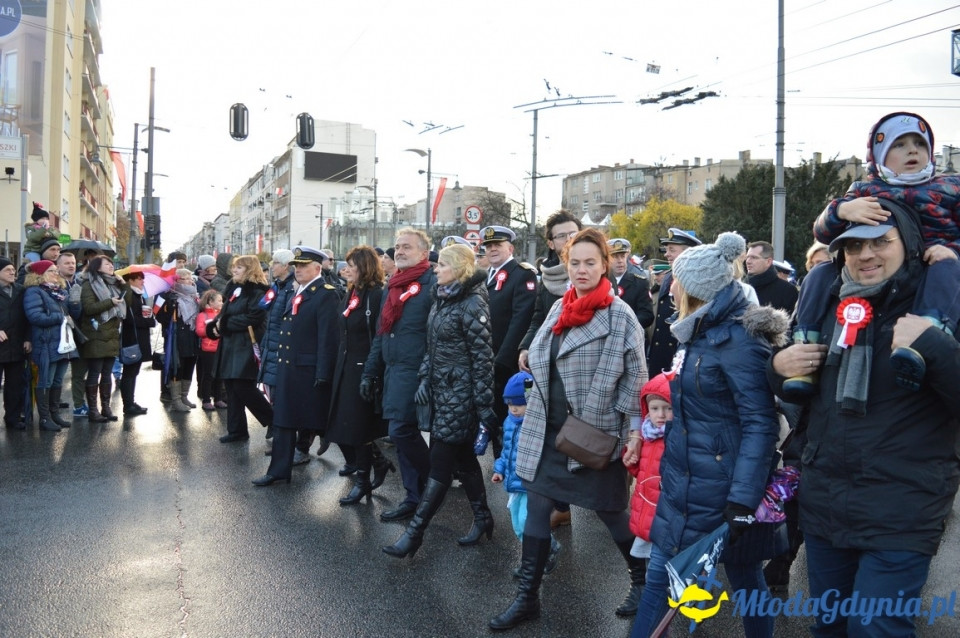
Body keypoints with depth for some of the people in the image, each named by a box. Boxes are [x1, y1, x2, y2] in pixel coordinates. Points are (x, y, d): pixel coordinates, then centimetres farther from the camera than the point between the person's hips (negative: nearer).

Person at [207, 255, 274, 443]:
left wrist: (224, 324, -14)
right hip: (230, 346, 9)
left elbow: (253, 318, -21)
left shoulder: (257, 291, -11)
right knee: (232, 388, 10)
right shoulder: (234, 288, 15)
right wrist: (216, 325, -2)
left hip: (246, 346, -9)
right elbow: (225, 313, 20)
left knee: (244, 388, -9)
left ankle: (274, 421, 6)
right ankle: (236, 430, 18)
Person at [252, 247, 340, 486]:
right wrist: (281, 362, 13)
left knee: (320, 420, 3)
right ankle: (278, 471, 19)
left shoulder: (326, 294, -13)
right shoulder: (297, 293, 16)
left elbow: (328, 337, -18)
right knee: (283, 420, 11)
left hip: (310, 370, -9)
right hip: (288, 367, 9)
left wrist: (323, 374, -21)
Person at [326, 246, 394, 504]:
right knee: (341, 427, 10)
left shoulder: (377, 295, -14)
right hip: (345, 369, 9)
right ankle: (378, 462, 28)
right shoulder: (350, 294, 12)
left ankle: (363, 481, 17)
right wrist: (339, 365, 12)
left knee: (358, 428, 1)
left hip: (364, 370, -9)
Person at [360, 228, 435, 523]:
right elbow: (380, 333, 20)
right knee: (404, 434, 11)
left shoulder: (432, 283, -9)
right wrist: (369, 373, 17)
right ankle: (415, 497, 21)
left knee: (401, 431, -10)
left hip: (416, 372, -8)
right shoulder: (393, 286, 17)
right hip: (392, 371, 8)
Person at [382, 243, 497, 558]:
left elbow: (482, 357, -16)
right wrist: (425, 379, 8)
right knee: (463, 458, 15)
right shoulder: (441, 299, 10)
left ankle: (414, 532, 3)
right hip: (441, 390, 8)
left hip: (460, 394, -8)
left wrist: (484, 404, -15)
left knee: (440, 464, -2)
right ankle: (482, 518, 29)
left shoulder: (473, 304, -15)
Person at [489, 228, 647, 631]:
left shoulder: (619, 314, -11)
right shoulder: (559, 308, 7)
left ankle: (644, 581, 35)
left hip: (595, 433, -5)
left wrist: (633, 434, -13)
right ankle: (527, 595, 20)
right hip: (548, 429, 6)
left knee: (609, 511, 9)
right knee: (536, 509, 7)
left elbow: (635, 379, -11)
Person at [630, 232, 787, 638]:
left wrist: (743, 500, -25)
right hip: (684, 474, 9)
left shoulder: (737, 337, -18)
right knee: (661, 572, 13)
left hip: (717, 482, -9)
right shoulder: (700, 333, 10)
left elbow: (760, 424, -21)